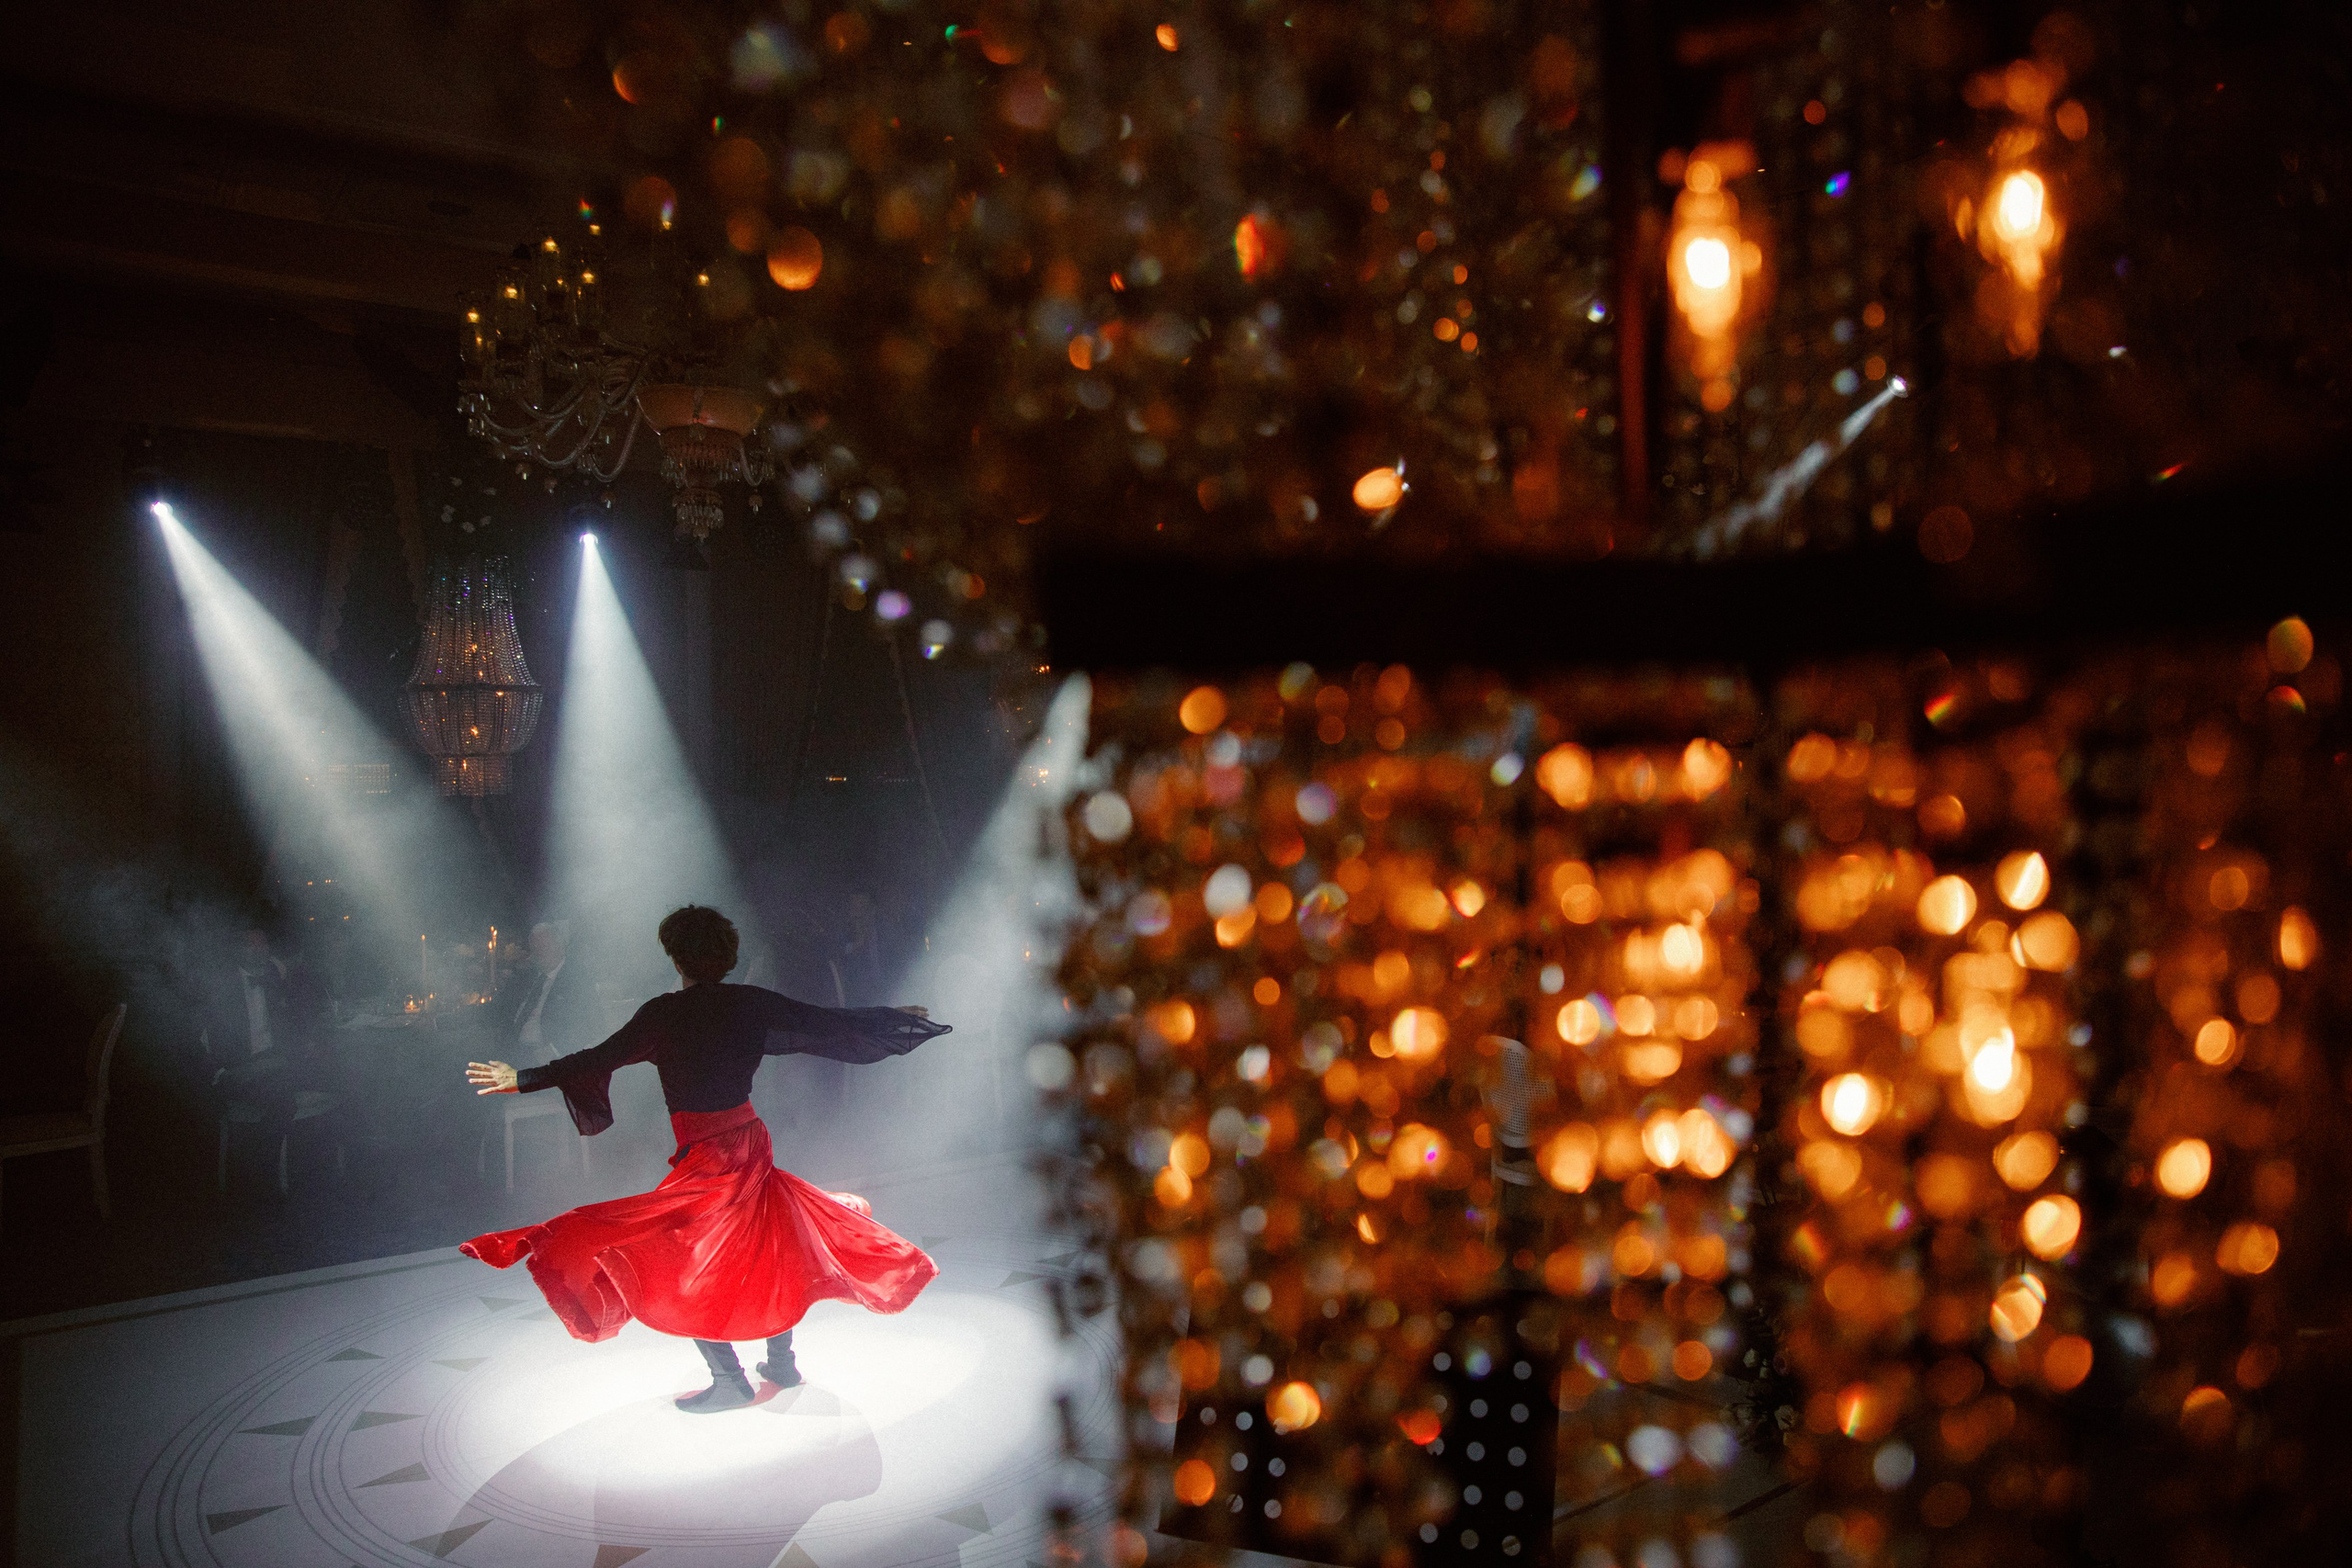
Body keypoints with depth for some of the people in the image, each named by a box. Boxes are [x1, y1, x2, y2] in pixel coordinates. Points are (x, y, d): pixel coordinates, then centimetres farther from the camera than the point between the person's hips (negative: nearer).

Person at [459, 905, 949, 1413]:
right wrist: (900, 1018, 17)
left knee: (686, 1268, 5)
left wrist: (522, 1080, -5)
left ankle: (731, 1382, 6)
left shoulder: (665, 1013, -13)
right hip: (750, 1143, 6)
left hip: (704, 1156, -6)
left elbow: (598, 1059, -13)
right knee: (766, 1251, 20)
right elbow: (828, 1023, 5)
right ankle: (782, 1363, 31)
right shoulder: (751, 1003, -1)